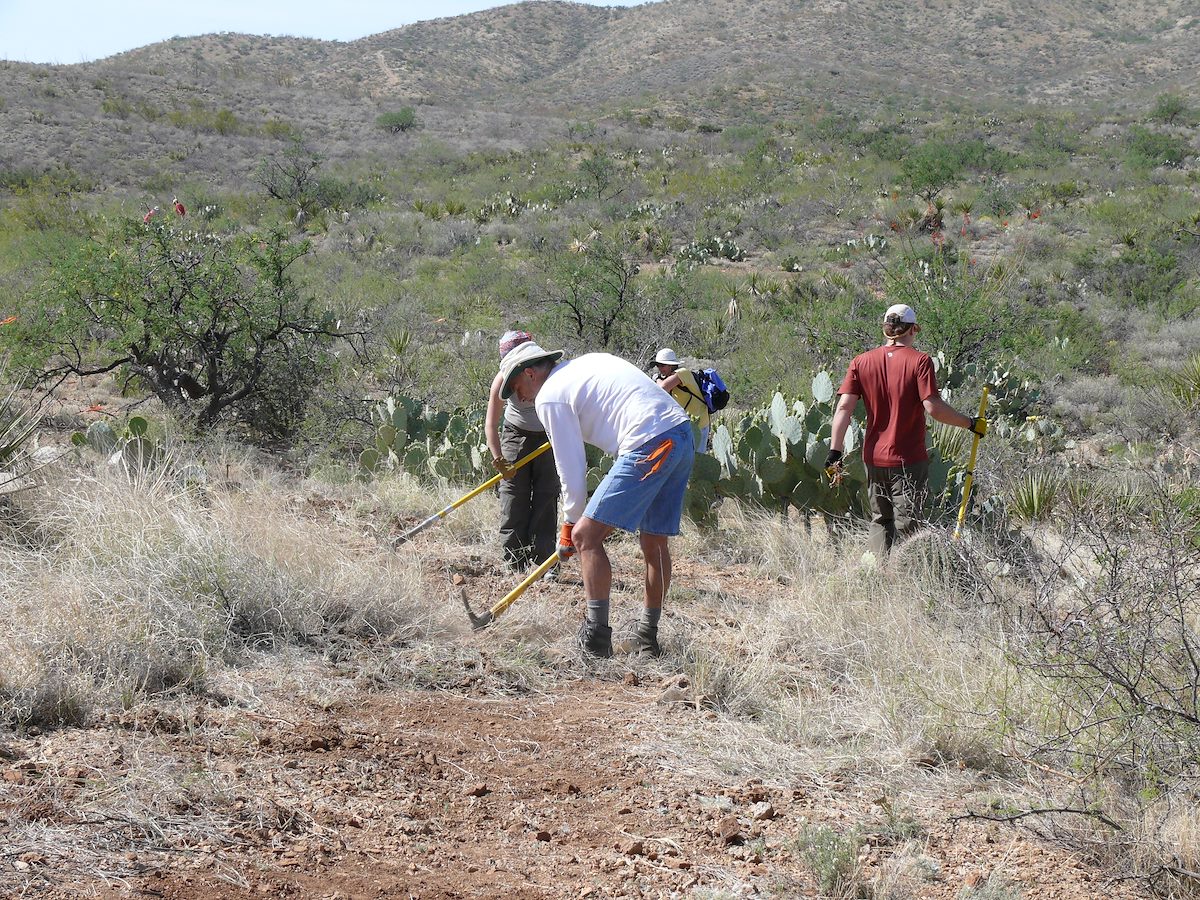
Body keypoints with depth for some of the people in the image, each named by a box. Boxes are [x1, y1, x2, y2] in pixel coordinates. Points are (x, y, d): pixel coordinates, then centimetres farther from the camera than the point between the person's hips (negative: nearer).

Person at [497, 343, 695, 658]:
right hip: (684, 433, 9)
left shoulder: (550, 397, 2)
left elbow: (571, 469, 2)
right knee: (654, 542, 18)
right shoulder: (592, 360, 27)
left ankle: (596, 640, -5)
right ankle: (647, 638, 26)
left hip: (649, 447, -9)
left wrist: (570, 523, 15)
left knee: (586, 536, -4)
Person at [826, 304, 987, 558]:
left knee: (880, 521, 17)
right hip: (909, 460, -4)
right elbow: (933, 407, -16)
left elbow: (844, 408, -4)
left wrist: (835, 452, -2)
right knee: (906, 527, 3)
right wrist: (970, 423, -4)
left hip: (874, 459, 4)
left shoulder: (861, 362, 2)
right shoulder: (919, 361, -9)